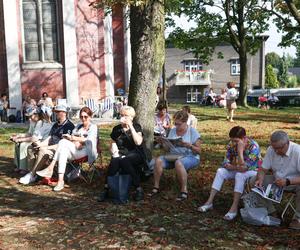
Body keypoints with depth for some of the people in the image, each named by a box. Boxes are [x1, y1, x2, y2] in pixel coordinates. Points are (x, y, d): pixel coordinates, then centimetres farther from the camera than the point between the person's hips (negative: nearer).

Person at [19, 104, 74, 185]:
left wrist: (45, 147, -20)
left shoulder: (69, 125, -11)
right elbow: (50, 137, 15)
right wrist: (41, 144, -6)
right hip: (51, 145, 10)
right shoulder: (56, 125, 20)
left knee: (43, 151, -34)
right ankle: (31, 173, -7)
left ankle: (32, 175, -24)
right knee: (30, 148, 0)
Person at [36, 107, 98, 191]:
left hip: (86, 151, -5)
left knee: (63, 142, -27)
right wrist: (75, 142, -9)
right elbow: (72, 136, 14)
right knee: (64, 150, -30)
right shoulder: (78, 126, 28)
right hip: (75, 151, 5)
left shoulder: (93, 127, 10)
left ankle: (50, 168, -30)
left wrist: (73, 138, -11)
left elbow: (89, 140, -7)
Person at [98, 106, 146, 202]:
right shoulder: (116, 129, 13)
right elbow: (113, 146, 12)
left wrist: (130, 127, -15)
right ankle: (106, 188, -24)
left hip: (135, 155, -3)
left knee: (124, 161, -36)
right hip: (121, 154, 3)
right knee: (114, 161, -33)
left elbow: (138, 142, -14)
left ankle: (138, 189, -26)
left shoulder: (136, 127, 4)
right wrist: (116, 154, -9)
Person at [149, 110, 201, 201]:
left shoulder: (192, 131, -4)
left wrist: (189, 146, -25)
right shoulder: (173, 131, 10)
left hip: (190, 157, -5)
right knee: (158, 160, -21)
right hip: (173, 156, 5)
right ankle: (156, 187, -11)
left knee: (178, 163, -38)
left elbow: (198, 151, -6)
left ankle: (184, 190, -26)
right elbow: (168, 148, 11)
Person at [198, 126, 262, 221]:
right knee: (220, 171, -17)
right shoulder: (231, 145, -11)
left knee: (239, 175, -36)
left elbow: (244, 168, -35)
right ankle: (210, 202, -19)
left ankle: (234, 208, -36)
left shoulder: (253, 147, -27)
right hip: (238, 171, 6)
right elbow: (225, 163, -11)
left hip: (253, 171, -5)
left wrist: (240, 151, -38)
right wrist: (237, 167, -27)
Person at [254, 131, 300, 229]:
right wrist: (260, 179, -26)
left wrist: (287, 181, -43)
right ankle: (268, 210, 0)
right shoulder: (271, 150, -10)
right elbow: (263, 169, -5)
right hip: (277, 180, 5)